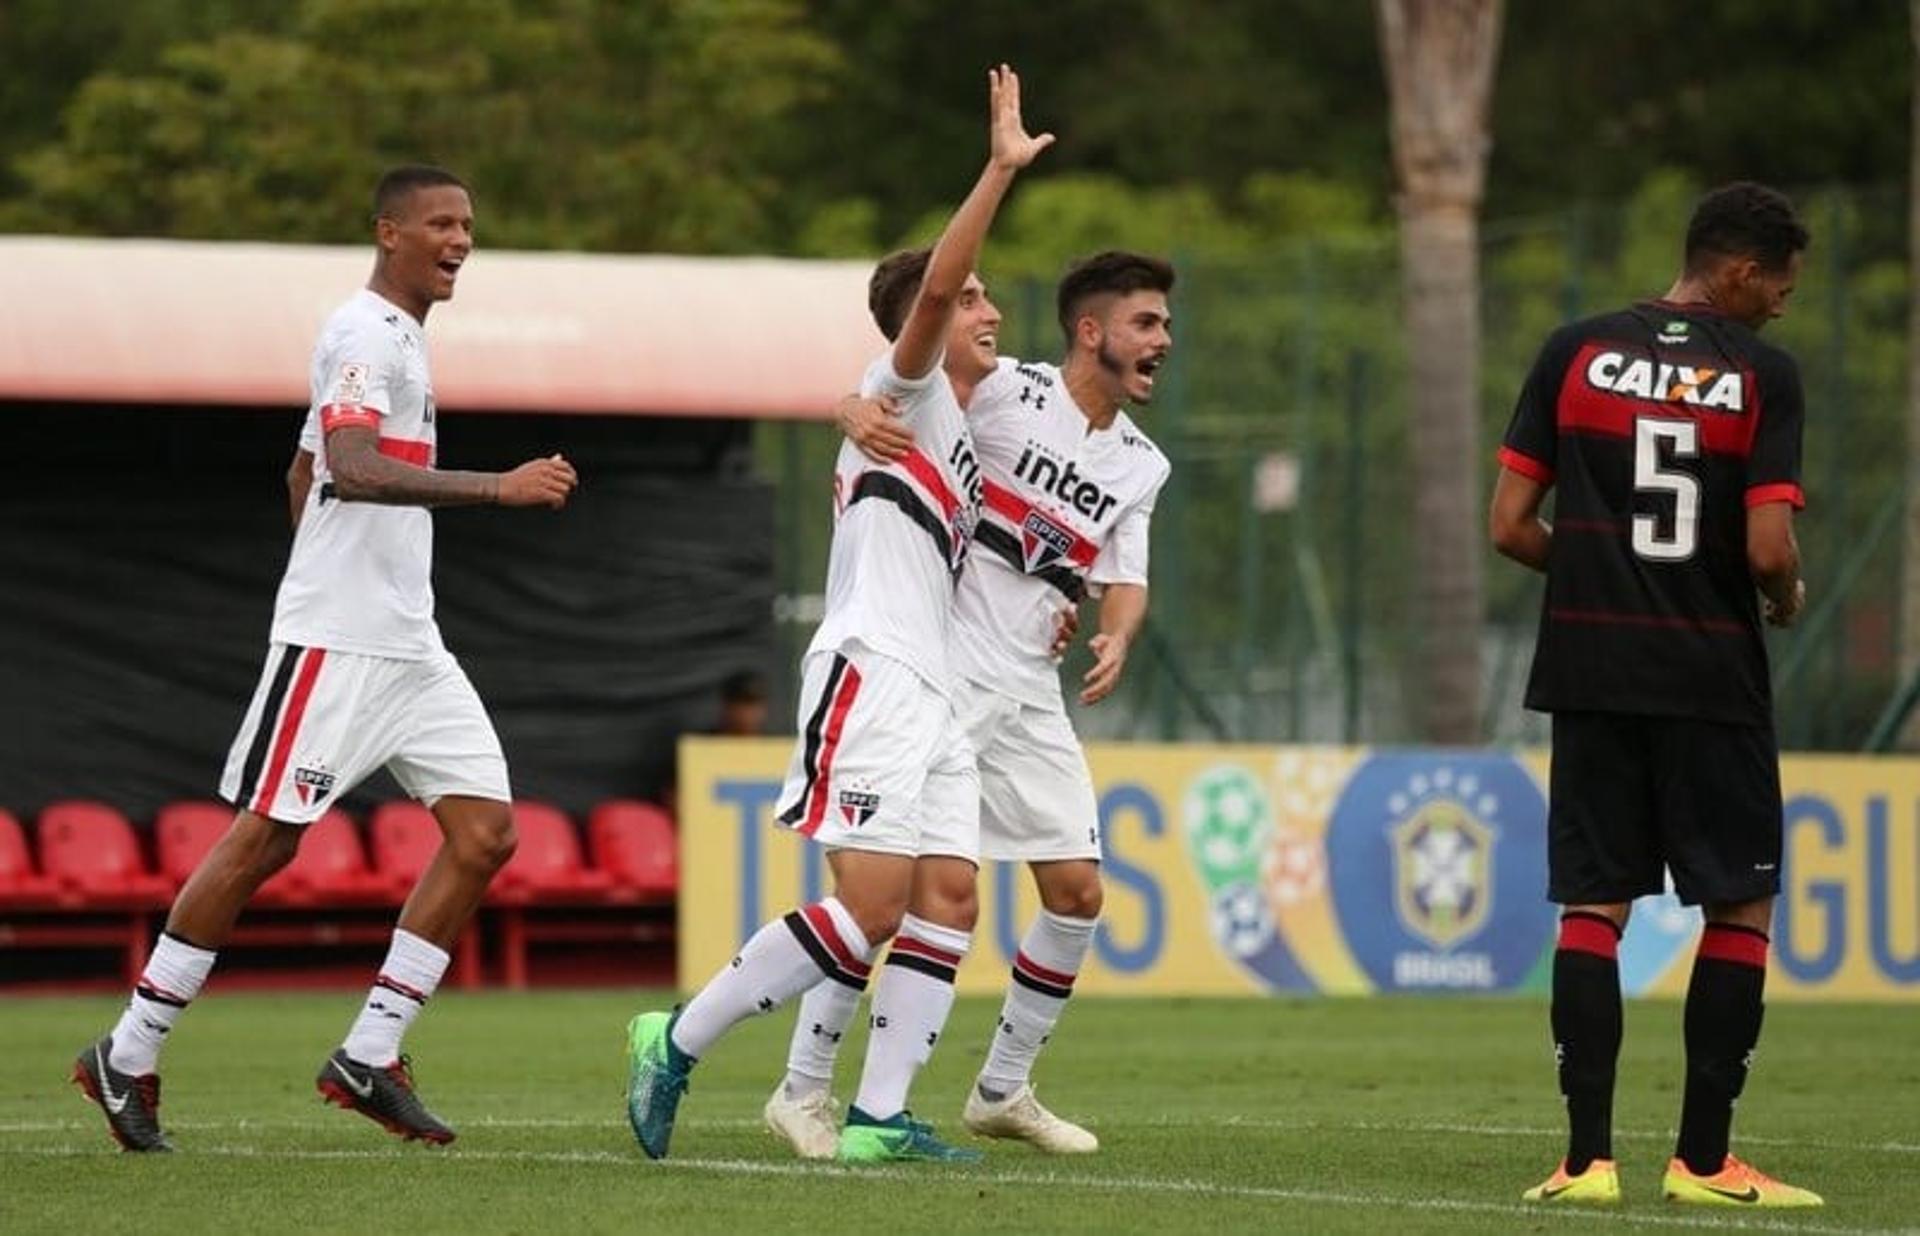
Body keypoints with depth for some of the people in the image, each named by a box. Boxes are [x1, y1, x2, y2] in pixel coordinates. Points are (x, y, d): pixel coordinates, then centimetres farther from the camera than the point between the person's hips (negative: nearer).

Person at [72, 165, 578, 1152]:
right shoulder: (365, 334, -12)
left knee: (484, 831, -1)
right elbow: (351, 470, -29)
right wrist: (499, 487, -33)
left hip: (409, 644, 9)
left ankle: (369, 1056, 1)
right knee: (265, 837, -6)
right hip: (334, 642, -9)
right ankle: (128, 1057, 3)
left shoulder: (400, 337, 19)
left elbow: (305, 469, 29)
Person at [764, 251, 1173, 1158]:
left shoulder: (1141, 465, 12)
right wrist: (860, 415, -33)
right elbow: (869, 399, -8)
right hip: (935, 672, -7)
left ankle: (1001, 1091, 19)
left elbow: (1126, 580, 9)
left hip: (1030, 693, 7)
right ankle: (804, 1089, -3)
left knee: (1077, 893, 4)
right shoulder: (1005, 391, -7)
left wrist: (1117, 637, -14)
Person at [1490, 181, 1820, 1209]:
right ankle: (1703, 1157, 6)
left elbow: (1510, 525, 2)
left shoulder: (1576, 354, 3)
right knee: (1740, 906, 8)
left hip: (1592, 668, 3)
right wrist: (1788, 600, 9)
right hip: (1713, 678, -3)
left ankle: (1586, 1157, 0)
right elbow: (1768, 548, -13)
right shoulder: (1763, 374, -6)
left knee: (1593, 905, 6)